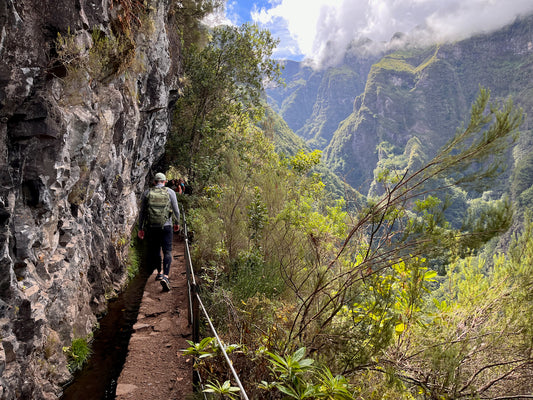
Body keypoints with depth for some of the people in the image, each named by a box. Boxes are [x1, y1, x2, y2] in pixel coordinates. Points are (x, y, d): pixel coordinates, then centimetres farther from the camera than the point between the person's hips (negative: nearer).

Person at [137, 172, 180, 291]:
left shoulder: (147, 193, 6)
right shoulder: (170, 192, 1)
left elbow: (142, 212, 7)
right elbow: (176, 210, 1)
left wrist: (141, 228, 13)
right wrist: (176, 223, 17)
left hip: (151, 227, 2)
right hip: (166, 226, -2)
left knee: (155, 250, 19)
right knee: (167, 251, 0)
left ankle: (159, 272, 31)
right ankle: (165, 276, -16)